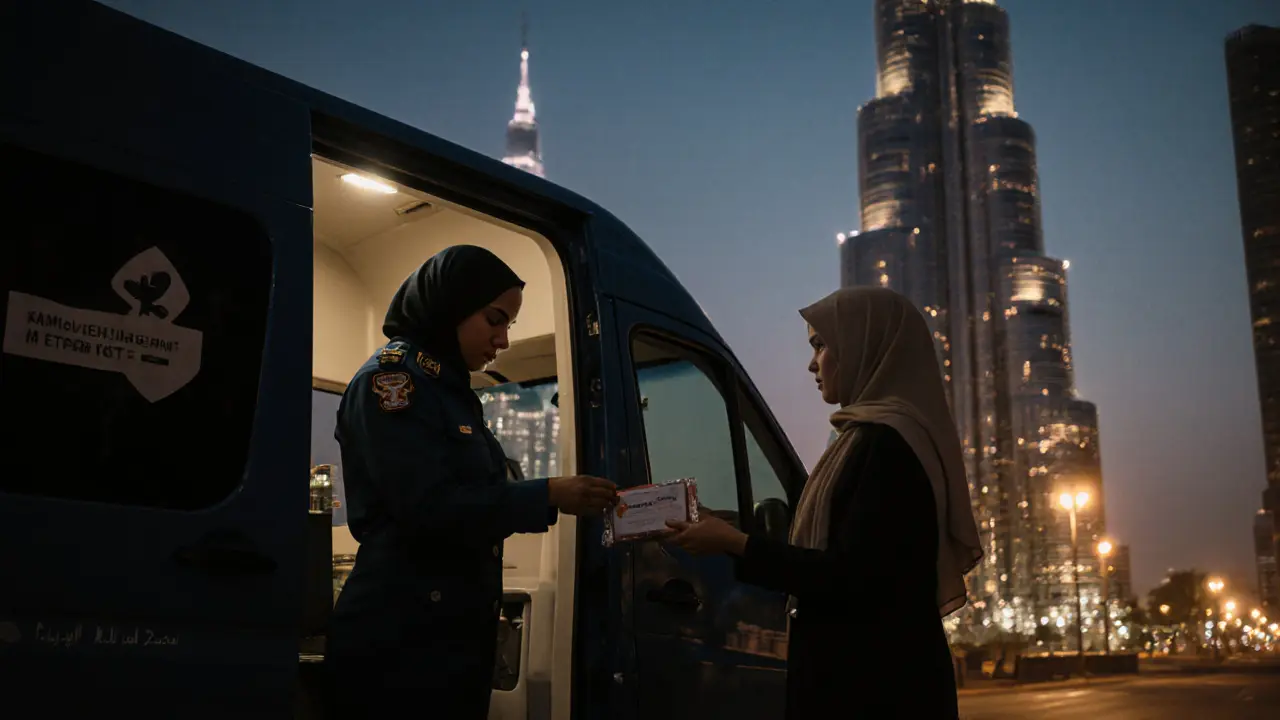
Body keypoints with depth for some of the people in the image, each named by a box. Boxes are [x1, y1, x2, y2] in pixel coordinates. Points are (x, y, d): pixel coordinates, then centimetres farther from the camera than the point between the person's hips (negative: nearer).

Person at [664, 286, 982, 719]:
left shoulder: (883, 443, -16)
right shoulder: (885, 436, 14)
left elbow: (851, 577, -21)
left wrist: (736, 545, -13)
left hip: (872, 683, -9)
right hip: (876, 672, 9)